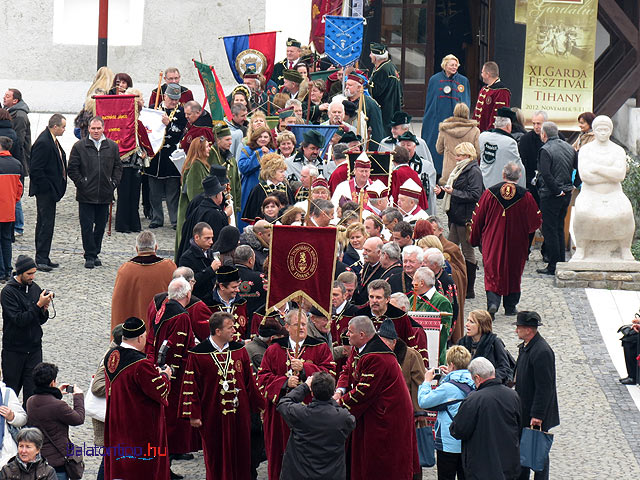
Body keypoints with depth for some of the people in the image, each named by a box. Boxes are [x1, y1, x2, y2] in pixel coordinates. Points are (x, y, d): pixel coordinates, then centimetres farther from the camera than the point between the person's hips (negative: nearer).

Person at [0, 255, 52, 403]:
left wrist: (44, 309, -10)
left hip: (34, 348, 4)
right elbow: (19, 320, -20)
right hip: (14, 350, -4)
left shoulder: (35, 288, 5)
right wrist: (38, 305, -24)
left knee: (32, 392, 1)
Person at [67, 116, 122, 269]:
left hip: (105, 195, 3)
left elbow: (118, 167, 14)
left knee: (101, 226, 9)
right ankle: (90, 256, 3)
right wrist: (81, 183, -7)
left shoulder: (112, 146, 7)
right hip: (86, 195, -3)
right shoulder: (79, 147, -1)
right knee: (87, 226, -3)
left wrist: (113, 183, 3)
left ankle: (94, 253, 22)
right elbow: (72, 169, 1)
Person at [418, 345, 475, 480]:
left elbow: (423, 401, -12)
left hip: (449, 443, -7)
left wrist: (427, 381, 1)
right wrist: (446, 378, 19)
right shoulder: (472, 384, 2)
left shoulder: (449, 387, -18)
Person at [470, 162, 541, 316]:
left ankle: (492, 301, -16)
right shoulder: (525, 196, -9)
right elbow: (535, 221, 0)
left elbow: (477, 219, 0)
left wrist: (474, 239, 14)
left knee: (492, 271, 5)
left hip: (492, 241, 0)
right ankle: (510, 306, 22)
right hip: (516, 243, 0)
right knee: (513, 273, 15)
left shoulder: (489, 193, -8)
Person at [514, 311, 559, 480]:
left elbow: (544, 387, -23)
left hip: (537, 415, -10)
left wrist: (537, 415, -23)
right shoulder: (525, 347, 8)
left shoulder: (542, 352, -23)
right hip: (523, 412, 10)